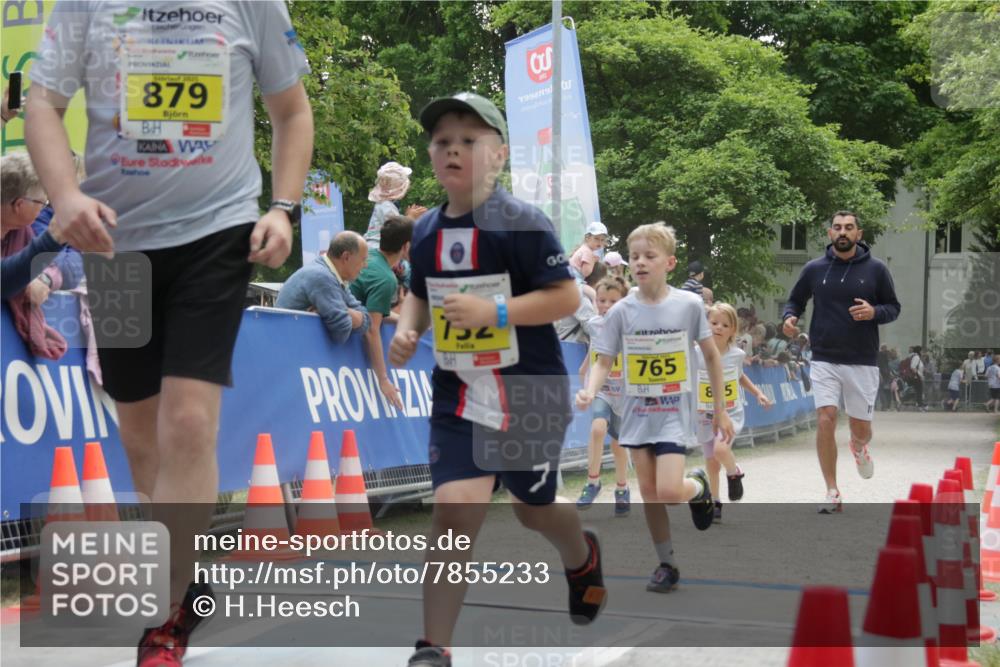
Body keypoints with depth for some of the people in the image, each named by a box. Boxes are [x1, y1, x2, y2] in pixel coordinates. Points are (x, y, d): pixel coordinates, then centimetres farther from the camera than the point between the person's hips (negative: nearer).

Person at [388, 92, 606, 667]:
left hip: (530, 391, -3)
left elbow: (567, 296, -16)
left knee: (534, 507, 16)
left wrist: (495, 310, -25)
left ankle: (583, 559, 52)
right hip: (459, 392, 3)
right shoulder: (427, 231, 4)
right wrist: (407, 329, -1)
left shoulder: (521, 223, -14)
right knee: (454, 508, -12)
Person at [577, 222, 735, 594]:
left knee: (669, 491, -17)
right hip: (637, 412, 3)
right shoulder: (622, 311, -5)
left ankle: (699, 488, 18)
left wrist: (720, 409, 4)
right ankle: (667, 565, 21)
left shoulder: (689, 305, -8)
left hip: (674, 412, -3)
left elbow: (711, 355, 2)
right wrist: (590, 392, -24)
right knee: (648, 491, 6)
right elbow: (604, 362, -2)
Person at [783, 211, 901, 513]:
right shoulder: (814, 269, 1)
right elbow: (795, 300, 14)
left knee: (861, 427, 8)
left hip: (862, 362, 0)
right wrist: (790, 317, -9)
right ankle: (832, 493, -1)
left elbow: (894, 308, 6)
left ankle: (859, 447, 47)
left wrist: (874, 312, -16)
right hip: (824, 360, 0)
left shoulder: (876, 270, -1)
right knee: (825, 420, -12)